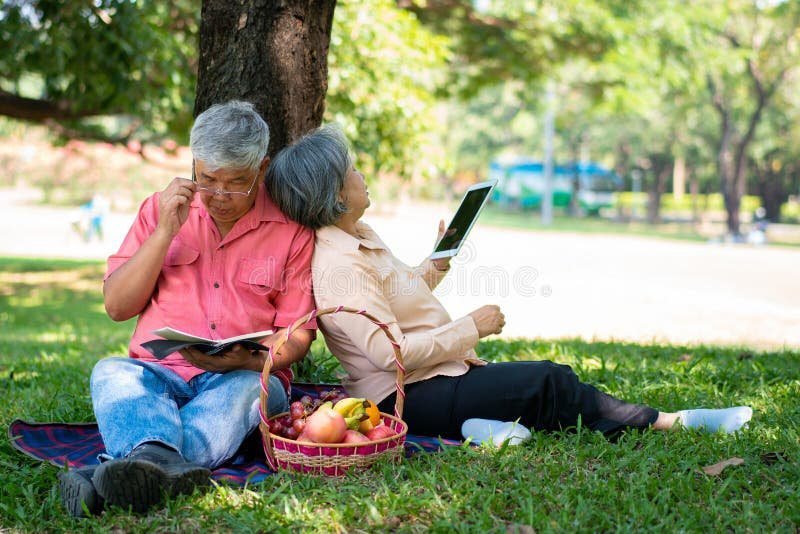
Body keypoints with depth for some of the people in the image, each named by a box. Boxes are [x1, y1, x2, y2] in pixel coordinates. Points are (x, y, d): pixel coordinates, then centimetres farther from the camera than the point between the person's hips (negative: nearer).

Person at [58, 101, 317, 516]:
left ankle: (139, 465, -57)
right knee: (111, 372, -30)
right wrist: (165, 232, -5)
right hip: (158, 372, 2)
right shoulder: (161, 209, 11)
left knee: (252, 389, -35)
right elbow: (117, 307, 6)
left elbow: (297, 335, 4)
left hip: (244, 377, -1)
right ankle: (161, 463, -60)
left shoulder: (290, 229, 4)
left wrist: (246, 359, -18)